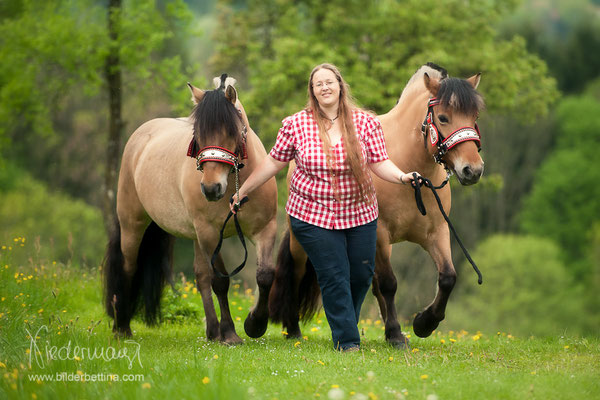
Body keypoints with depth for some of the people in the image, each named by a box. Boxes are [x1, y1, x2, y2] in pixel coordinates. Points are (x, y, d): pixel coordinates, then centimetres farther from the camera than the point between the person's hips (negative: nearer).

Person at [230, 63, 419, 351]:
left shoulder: (366, 123, -1)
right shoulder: (295, 125, -4)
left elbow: (379, 163, -2)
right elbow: (274, 162, 5)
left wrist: (401, 176, -21)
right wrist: (243, 192, 8)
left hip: (359, 213, 2)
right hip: (314, 216, -2)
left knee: (362, 274, 7)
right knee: (334, 278, -5)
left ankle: (347, 323, 35)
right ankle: (347, 342, 3)